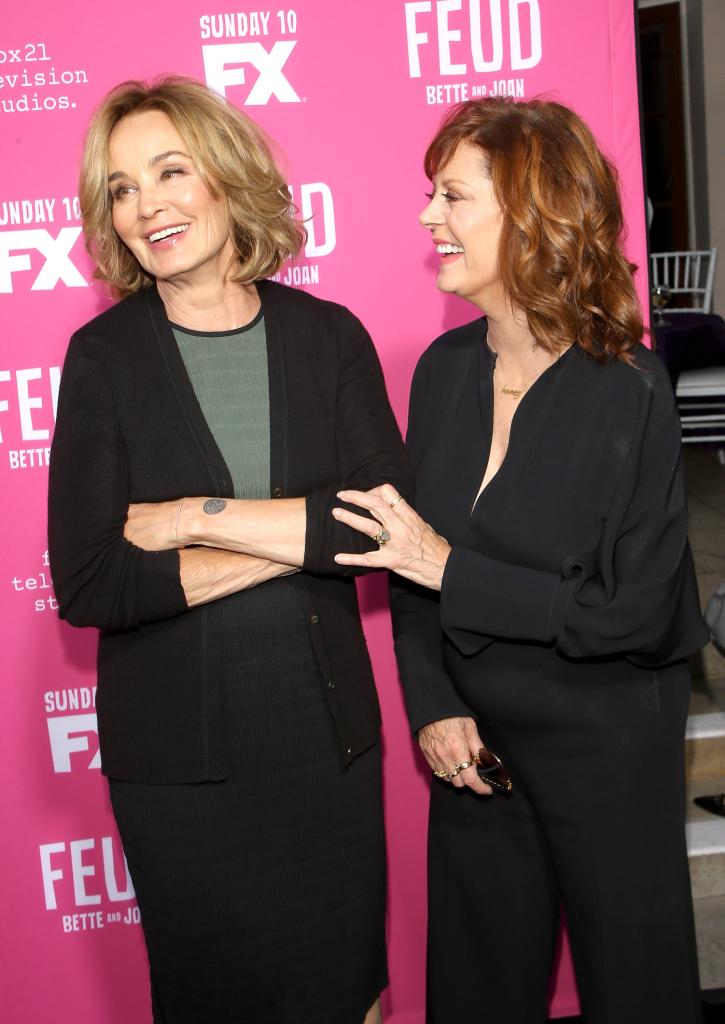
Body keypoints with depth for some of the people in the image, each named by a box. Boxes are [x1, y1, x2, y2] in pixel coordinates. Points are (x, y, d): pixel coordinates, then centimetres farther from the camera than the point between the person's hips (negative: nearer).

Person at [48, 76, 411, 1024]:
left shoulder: (329, 337, -1)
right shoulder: (104, 357, -5)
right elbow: (86, 585, -14)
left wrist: (199, 517, -18)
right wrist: (299, 535, -15)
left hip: (325, 731, 1)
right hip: (178, 754, -1)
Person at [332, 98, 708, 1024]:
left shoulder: (628, 391, -19)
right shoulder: (444, 369, -3)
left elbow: (634, 611, -19)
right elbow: (410, 555, 3)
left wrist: (451, 569, -21)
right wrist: (434, 706, -8)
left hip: (607, 746, -5)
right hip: (474, 738, 5)